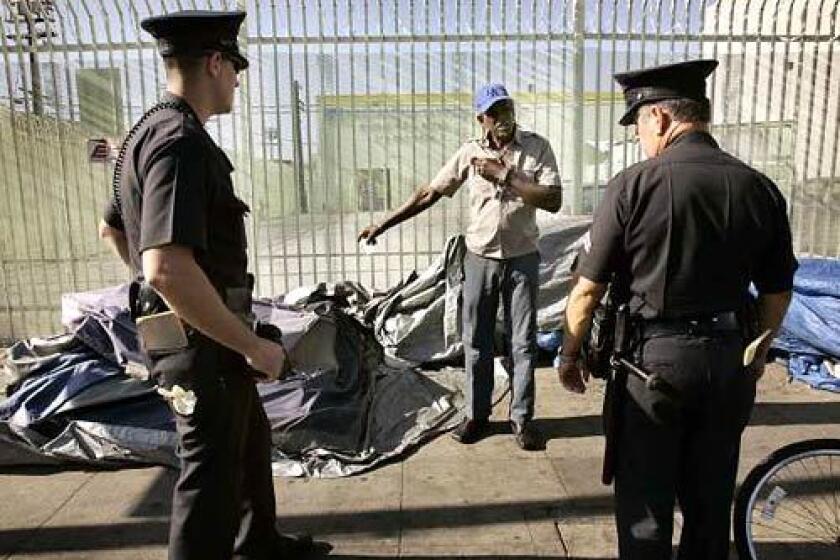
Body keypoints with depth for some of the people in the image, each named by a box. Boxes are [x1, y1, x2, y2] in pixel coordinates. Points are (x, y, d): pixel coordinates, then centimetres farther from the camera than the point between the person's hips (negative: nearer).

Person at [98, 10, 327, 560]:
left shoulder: (153, 131, 11)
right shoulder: (182, 142, -22)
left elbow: (113, 228, 22)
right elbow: (168, 269, -33)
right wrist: (253, 346, -25)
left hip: (191, 330, 11)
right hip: (202, 340, -11)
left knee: (252, 440, 25)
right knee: (213, 470, 6)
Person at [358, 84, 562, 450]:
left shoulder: (537, 147, -6)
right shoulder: (470, 153, -2)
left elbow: (553, 200, -16)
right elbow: (430, 193, 2)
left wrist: (504, 176, -20)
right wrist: (384, 225, 0)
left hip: (521, 258, -1)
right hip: (479, 258, 2)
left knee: (523, 342, 6)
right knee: (476, 342, 9)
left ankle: (521, 418, 21)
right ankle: (476, 414, 24)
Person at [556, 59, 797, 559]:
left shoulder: (636, 185, -14)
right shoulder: (760, 188, -1)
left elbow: (588, 289, -12)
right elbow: (777, 292, 8)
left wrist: (569, 355, 2)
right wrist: (757, 353, 24)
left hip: (655, 357, -4)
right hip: (729, 362, 5)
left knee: (646, 500, 12)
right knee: (712, 498, 21)